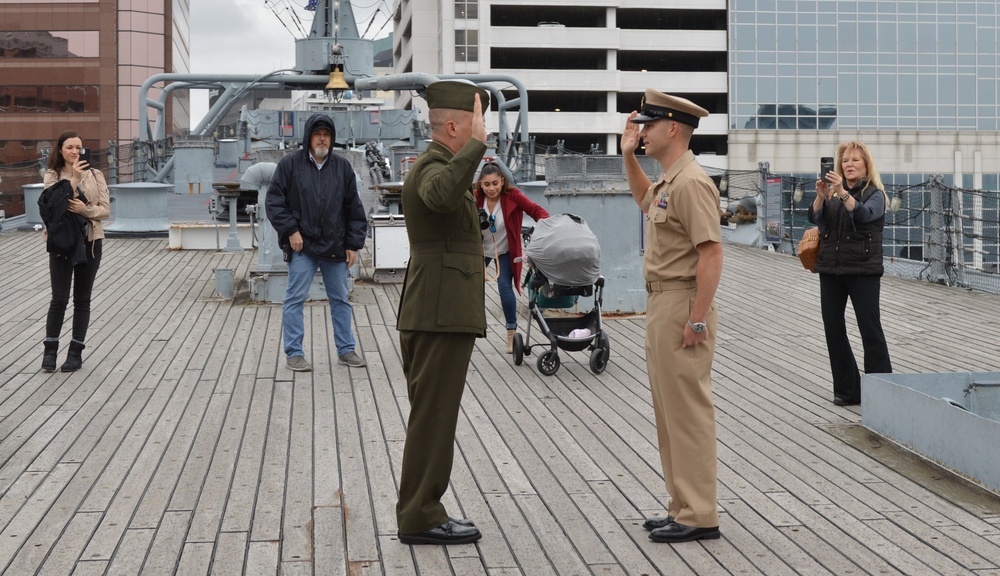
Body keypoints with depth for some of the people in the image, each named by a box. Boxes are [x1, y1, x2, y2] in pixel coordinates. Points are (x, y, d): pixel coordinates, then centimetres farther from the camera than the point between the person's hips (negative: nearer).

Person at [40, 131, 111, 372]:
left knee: (82, 299, 7)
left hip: (90, 242, 1)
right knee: (59, 299, -3)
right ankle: (50, 350, 13)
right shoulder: (51, 176, 0)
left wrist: (86, 210, -20)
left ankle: (76, 352, 15)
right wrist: (74, 179, -25)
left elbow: (106, 209, -1)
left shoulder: (95, 175, 3)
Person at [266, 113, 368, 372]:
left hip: (335, 247, 3)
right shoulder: (290, 164, -3)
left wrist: (353, 244, 4)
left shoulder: (342, 167, 6)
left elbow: (354, 209, 9)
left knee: (340, 299, 11)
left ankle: (345, 350, 21)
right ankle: (294, 353, 8)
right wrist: (291, 230, -11)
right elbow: (274, 201, -3)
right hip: (302, 245, -3)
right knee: (295, 299, -1)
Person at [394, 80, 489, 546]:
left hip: (435, 316, 10)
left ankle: (420, 512, 19)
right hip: (441, 316, -10)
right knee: (433, 419, -4)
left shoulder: (436, 167, 19)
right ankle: (420, 518, 2)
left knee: (431, 419, 13)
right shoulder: (433, 167, -14)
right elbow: (443, 196, -40)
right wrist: (477, 144, -35)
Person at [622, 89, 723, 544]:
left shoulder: (691, 183, -17)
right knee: (668, 409, 14)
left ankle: (699, 517, 0)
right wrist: (628, 156, 26)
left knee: (687, 410, -6)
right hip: (660, 303, 11)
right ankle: (683, 507, 23)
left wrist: (697, 320, -25)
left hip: (682, 306, -11)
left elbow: (711, 254, -23)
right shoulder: (667, 181, 15)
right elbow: (644, 199, 40)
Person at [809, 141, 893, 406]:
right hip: (831, 268, 5)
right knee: (832, 327, 4)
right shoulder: (832, 192, 12)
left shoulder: (875, 193, 0)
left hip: (863, 269, -5)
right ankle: (846, 389, 13)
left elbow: (864, 214, -20)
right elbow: (815, 217, -3)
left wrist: (842, 192, -32)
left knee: (870, 328, -5)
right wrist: (821, 195, -20)